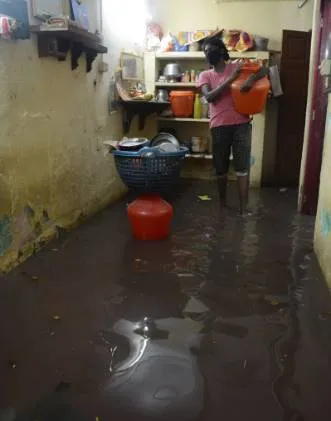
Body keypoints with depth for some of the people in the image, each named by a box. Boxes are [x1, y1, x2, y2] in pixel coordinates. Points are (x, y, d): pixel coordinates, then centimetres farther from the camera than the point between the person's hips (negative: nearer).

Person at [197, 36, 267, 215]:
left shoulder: (238, 66, 6)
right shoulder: (205, 75, 9)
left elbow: (264, 70, 2)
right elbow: (209, 97, -9)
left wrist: (251, 80, -18)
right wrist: (230, 79, -16)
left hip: (241, 124, -1)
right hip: (219, 126, 2)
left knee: (242, 167, -4)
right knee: (221, 168, 11)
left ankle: (243, 208, 0)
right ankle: (222, 202, 30)